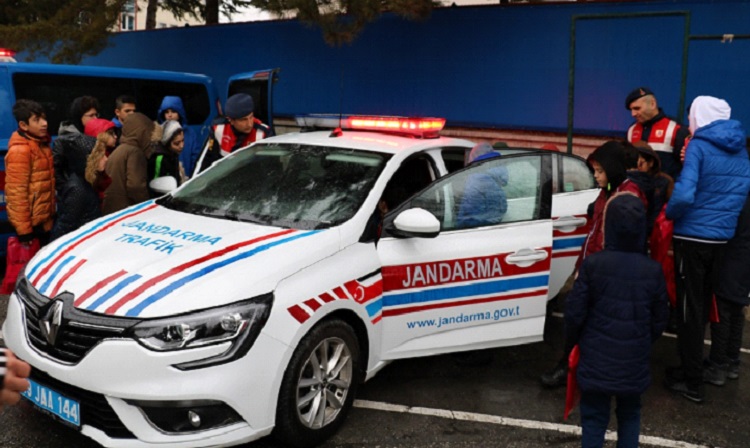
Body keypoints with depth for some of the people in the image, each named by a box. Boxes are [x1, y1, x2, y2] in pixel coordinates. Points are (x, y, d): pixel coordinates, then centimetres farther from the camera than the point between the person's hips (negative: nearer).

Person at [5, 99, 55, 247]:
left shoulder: (41, 143, 10)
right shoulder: (20, 151, -17)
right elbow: (17, 193, -19)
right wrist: (24, 230, -20)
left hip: (46, 218, 8)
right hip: (32, 222, -8)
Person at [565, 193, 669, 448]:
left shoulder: (593, 264, -15)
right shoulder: (653, 270, -7)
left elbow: (575, 312, -10)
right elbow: (659, 320, 2)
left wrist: (573, 340, 9)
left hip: (597, 360, -2)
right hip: (635, 362, 2)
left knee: (594, 417, 10)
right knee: (630, 414, 22)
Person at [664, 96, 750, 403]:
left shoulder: (699, 147, -14)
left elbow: (684, 194, -24)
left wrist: (668, 215, -7)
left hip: (693, 237, -7)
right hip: (721, 238, 7)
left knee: (689, 308, 2)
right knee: (703, 304, 18)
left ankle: (692, 383, 9)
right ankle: (691, 367, 31)